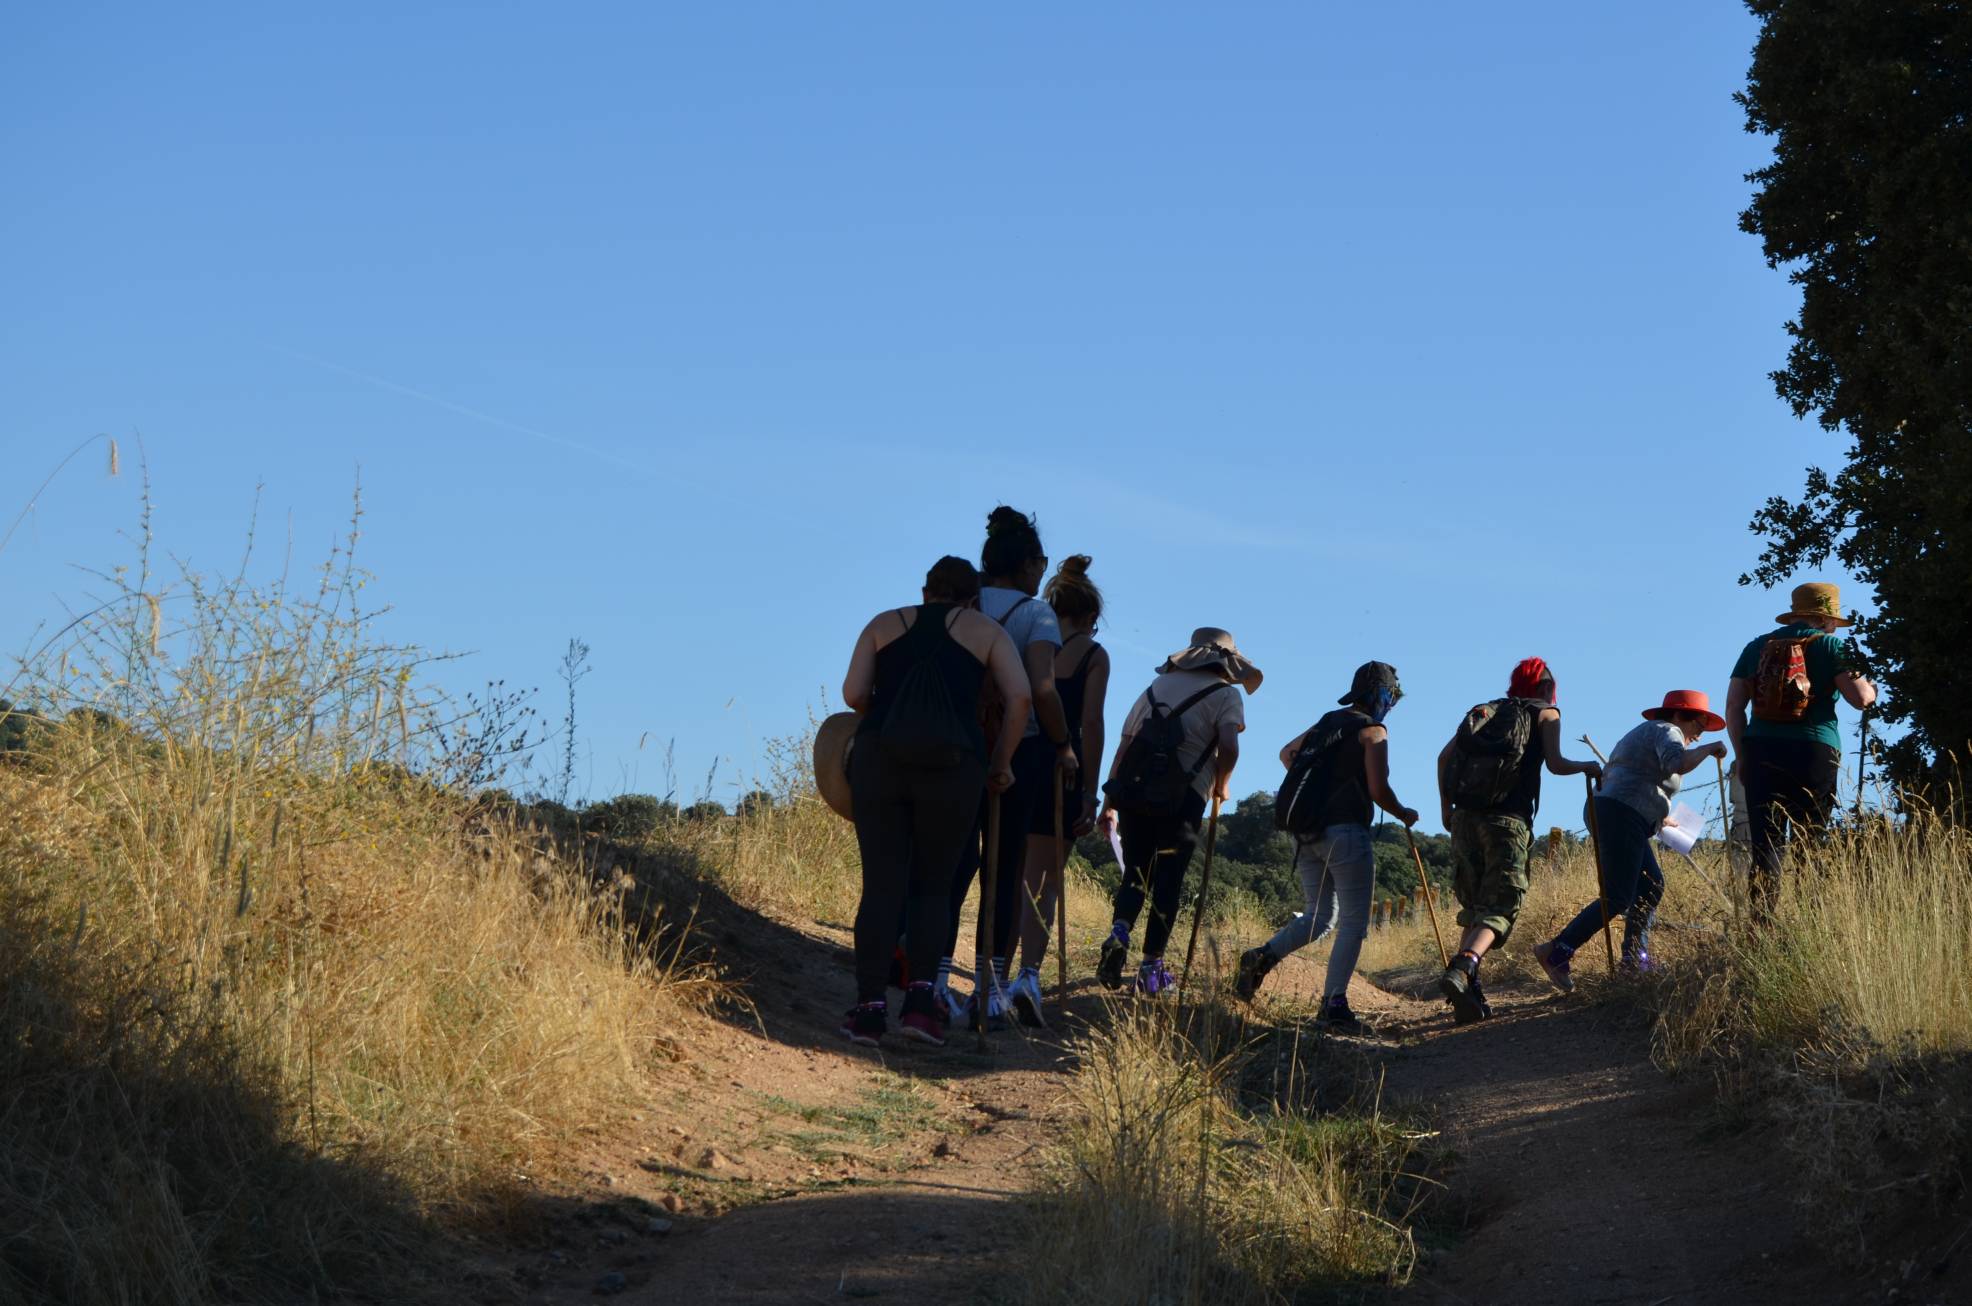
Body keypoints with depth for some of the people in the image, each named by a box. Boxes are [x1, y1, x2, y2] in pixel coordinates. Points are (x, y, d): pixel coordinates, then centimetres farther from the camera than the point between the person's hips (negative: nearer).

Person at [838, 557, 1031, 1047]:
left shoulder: (884, 624, 20)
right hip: (954, 763, -1)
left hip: (878, 756, 1)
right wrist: (1001, 762, 14)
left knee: (881, 884, 3)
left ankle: (869, 1006, -8)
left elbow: (853, 693, 8)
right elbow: (1020, 697, 4)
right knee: (932, 885, 10)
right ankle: (920, 997, -6)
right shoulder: (986, 631, 18)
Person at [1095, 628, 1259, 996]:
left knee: (1135, 871, 14)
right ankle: (1152, 966, 6)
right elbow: (1228, 746, -13)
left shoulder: (1158, 686, 20)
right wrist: (1221, 786, 6)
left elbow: (1124, 745, 16)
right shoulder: (1224, 694, 6)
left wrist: (1109, 804, 19)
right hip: (1182, 797, -4)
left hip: (1133, 790, 4)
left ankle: (1119, 933, -11)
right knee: (1168, 880, 6)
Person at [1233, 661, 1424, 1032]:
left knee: (1320, 917, 16)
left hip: (1307, 831, 7)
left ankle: (1263, 956, -6)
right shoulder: (1372, 731, -5)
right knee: (1354, 922, -1)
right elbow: (1378, 790, -12)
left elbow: (1287, 754, 28)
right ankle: (1333, 1004, -8)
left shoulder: (1327, 723, 16)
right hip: (1345, 830, -7)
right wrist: (1403, 814, 5)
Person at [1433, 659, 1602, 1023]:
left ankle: (1469, 994, 4)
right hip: (1507, 820, -5)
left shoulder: (1485, 712, 23)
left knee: (1474, 909, 14)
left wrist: (1445, 806, 17)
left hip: (1465, 816, 5)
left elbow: (1445, 755, 13)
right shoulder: (1545, 713, 11)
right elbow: (1555, 764, -3)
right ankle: (1460, 970, -33)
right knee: (1499, 909, -7)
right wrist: (1587, 767, 15)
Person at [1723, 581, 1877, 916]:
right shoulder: (1830, 645, 2)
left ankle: (1761, 920, -7)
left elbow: (1733, 707, 11)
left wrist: (1742, 756, 14)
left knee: (1766, 841, 3)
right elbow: (1860, 699, -6)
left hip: (1761, 750, 3)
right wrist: (1870, 688, 17)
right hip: (1813, 751, -3)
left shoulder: (1757, 647, 14)